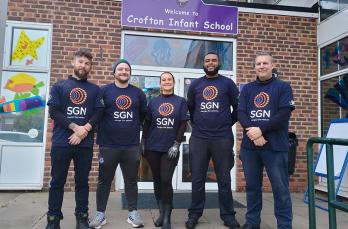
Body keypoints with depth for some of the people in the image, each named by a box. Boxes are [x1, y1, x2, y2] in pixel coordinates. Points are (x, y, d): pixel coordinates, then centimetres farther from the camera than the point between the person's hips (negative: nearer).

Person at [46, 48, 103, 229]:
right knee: (57, 181, 7)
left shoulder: (95, 89, 11)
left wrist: (84, 130, -13)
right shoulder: (59, 86, 8)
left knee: (82, 181, 9)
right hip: (61, 142, -1)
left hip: (85, 143, 1)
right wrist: (75, 127, -14)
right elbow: (54, 111, -3)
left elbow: (98, 113, 2)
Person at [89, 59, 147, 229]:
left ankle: (133, 213, 23)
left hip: (132, 146, 2)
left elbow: (144, 115, 16)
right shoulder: (104, 91, 1)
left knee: (131, 180, 11)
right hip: (108, 145, -2)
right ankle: (100, 214, 22)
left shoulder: (138, 93, 9)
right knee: (104, 180, 8)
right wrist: (104, 129, -3)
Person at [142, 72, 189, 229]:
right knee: (157, 181, 10)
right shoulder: (153, 102, 8)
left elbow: (183, 125, -1)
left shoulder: (180, 102, 3)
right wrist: (143, 142, 4)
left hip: (170, 148, -2)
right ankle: (161, 213, 26)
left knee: (166, 181, -6)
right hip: (153, 148, 2)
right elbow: (147, 123, 9)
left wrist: (176, 144, -9)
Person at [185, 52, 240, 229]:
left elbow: (238, 107, 8)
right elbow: (189, 108, 19)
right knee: (197, 179, 7)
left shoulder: (228, 83, 4)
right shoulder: (195, 85, 10)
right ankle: (194, 214, 21)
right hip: (198, 138, 2)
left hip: (223, 138, -1)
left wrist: (229, 123, 9)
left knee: (224, 179, 7)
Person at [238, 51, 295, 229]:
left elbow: (284, 115, -8)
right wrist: (253, 132, -16)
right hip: (249, 146, 3)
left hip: (275, 146, -3)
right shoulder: (247, 89, 12)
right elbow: (241, 114, 1)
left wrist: (261, 130, -17)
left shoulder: (283, 87, 3)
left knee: (280, 188, 1)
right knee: (252, 186, 12)